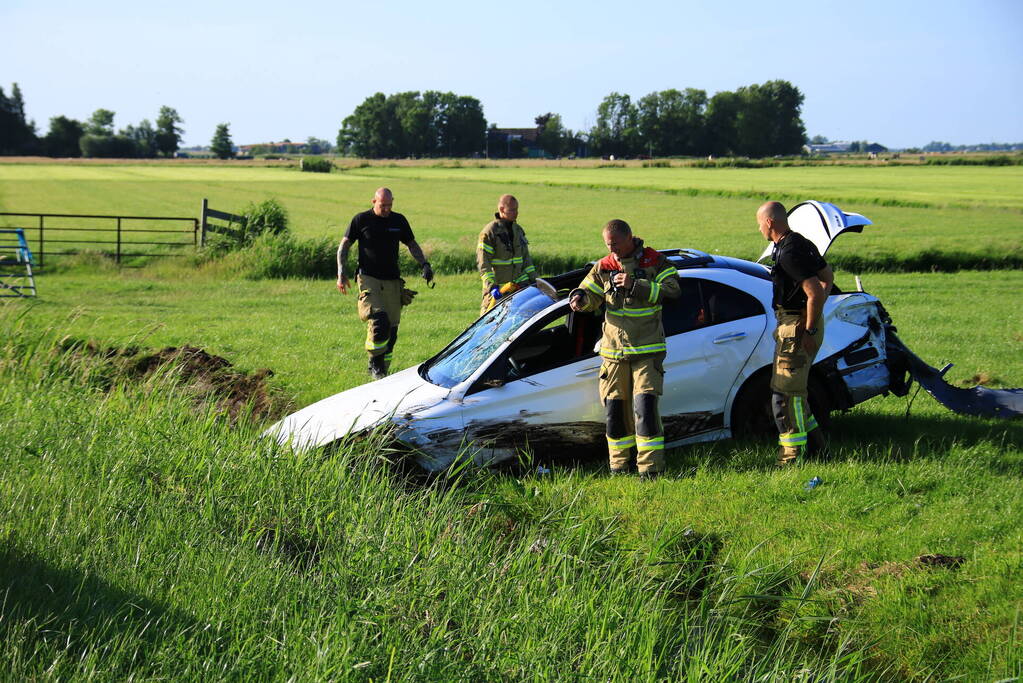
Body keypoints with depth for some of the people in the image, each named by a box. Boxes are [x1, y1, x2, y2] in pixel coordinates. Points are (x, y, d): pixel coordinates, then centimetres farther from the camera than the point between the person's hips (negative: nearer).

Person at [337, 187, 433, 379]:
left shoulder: (399, 221, 9)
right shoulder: (361, 220, 0)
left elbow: (412, 245, 20)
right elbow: (344, 245, 5)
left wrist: (424, 264, 4)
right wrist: (341, 273, -6)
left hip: (393, 282, 4)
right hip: (369, 280, -4)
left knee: (391, 329, 1)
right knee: (379, 321, -23)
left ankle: (383, 371, 11)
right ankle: (375, 362, -7)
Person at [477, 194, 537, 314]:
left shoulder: (518, 230, 10)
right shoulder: (489, 232, -12)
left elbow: (525, 257, 18)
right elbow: (483, 262, -16)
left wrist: (533, 279, 12)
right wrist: (491, 286, -25)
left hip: (519, 284, 6)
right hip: (497, 287, -6)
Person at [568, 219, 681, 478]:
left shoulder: (655, 262, -4)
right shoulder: (604, 267, 8)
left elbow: (672, 290, -16)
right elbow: (591, 295, 10)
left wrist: (635, 285, -23)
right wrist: (580, 298, -15)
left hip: (647, 350, -4)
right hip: (613, 350, 4)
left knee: (645, 406, -14)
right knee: (614, 409, 6)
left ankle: (651, 469, -12)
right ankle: (618, 466, 20)